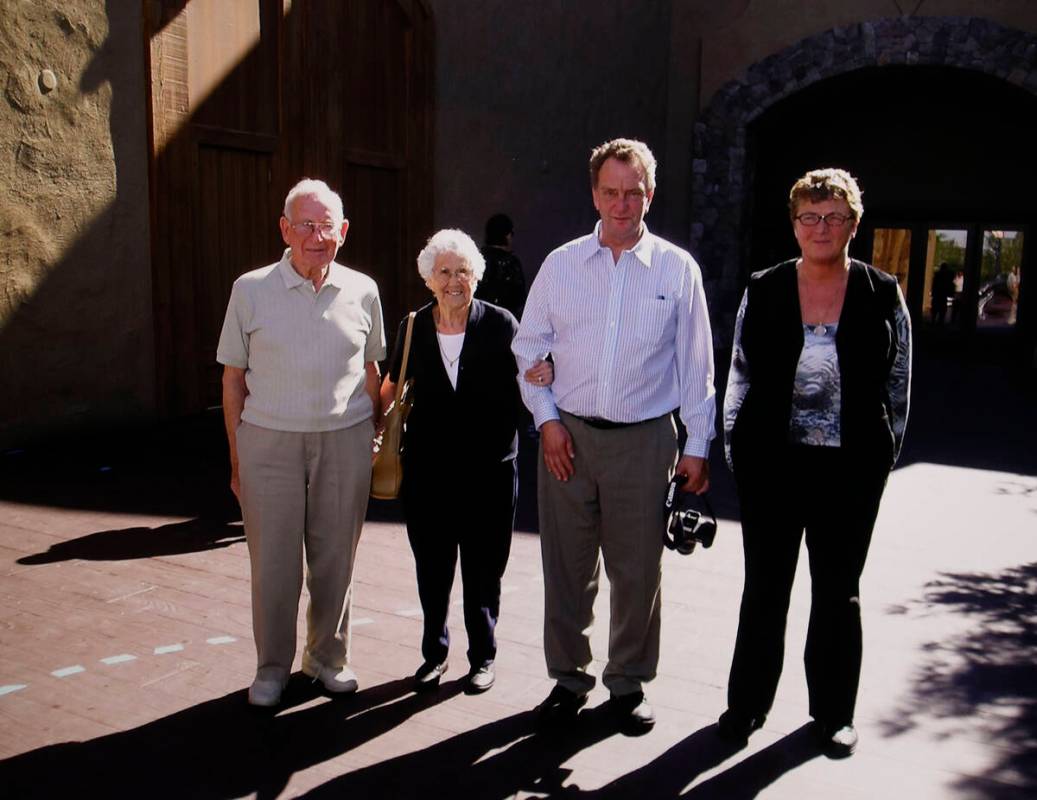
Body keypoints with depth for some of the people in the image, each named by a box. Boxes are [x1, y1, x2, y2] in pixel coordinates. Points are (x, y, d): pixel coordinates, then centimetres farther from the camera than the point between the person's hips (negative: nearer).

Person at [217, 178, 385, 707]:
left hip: (344, 442, 1)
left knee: (335, 558, 10)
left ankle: (328, 657, 30)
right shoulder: (251, 290, 0)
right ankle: (272, 666, 24)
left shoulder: (362, 291, 4)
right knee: (273, 561, 5)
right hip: (269, 441, -1)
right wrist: (236, 459, 1)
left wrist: (373, 440, 11)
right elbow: (233, 379, 3)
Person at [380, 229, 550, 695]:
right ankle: (434, 652, 33)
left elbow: (520, 386, -1)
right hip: (428, 469, 2)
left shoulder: (500, 324, -5)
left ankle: (482, 657, 29)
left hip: (488, 469, -2)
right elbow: (393, 385, 15)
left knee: (484, 570, 10)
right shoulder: (414, 328, 2)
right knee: (431, 569, 13)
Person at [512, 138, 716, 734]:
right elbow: (529, 349, 9)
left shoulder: (677, 269, 1)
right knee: (567, 567, 9)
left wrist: (698, 445, 3)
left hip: (645, 440, -1)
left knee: (638, 569, 8)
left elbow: (696, 364, 4)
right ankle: (569, 678, 27)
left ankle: (629, 683, 28)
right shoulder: (561, 264, 4)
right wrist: (547, 419, -1)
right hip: (568, 436, 1)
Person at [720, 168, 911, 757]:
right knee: (765, 587, 10)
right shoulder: (764, 291, 2)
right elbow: (741, 377, 4)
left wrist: (882, 457, 2)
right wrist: (738, 453, 1)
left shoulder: (882, 295, 1)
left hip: (850, 468, 0)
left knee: (839, 591, 13)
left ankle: (834, 711, 29)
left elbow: (897, 386, 5)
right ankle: (748, 703, 26)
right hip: (773, 463, 0)